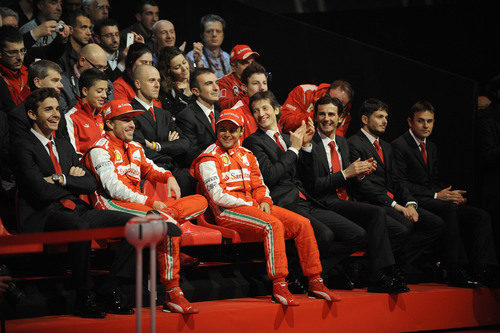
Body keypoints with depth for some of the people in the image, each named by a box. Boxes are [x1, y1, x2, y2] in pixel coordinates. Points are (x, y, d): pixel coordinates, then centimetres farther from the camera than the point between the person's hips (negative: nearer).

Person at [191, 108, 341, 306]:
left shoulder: (247, 156, 21)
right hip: (226, 212, -8)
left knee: (302, 224, -9)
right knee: (273, 225, -33)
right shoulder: (209, 158, -3)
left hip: (253, 206, 8)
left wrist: (264, 202, -2)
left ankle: (315, 283, -7)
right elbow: (218, 196, -12)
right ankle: (279, 287, -36)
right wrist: (249, 204, -9)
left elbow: (259, 186, 21)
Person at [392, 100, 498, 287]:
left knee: (481, 216, -12)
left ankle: (481, 271, -23)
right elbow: (399, 184, -13)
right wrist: (436, 196, -17)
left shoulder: (431, 148, 22)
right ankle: (455, 270, -36)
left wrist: (450, 194, -1)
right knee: (449, 208, -37)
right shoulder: (399, 146, -5)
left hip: (434, 201, 8)